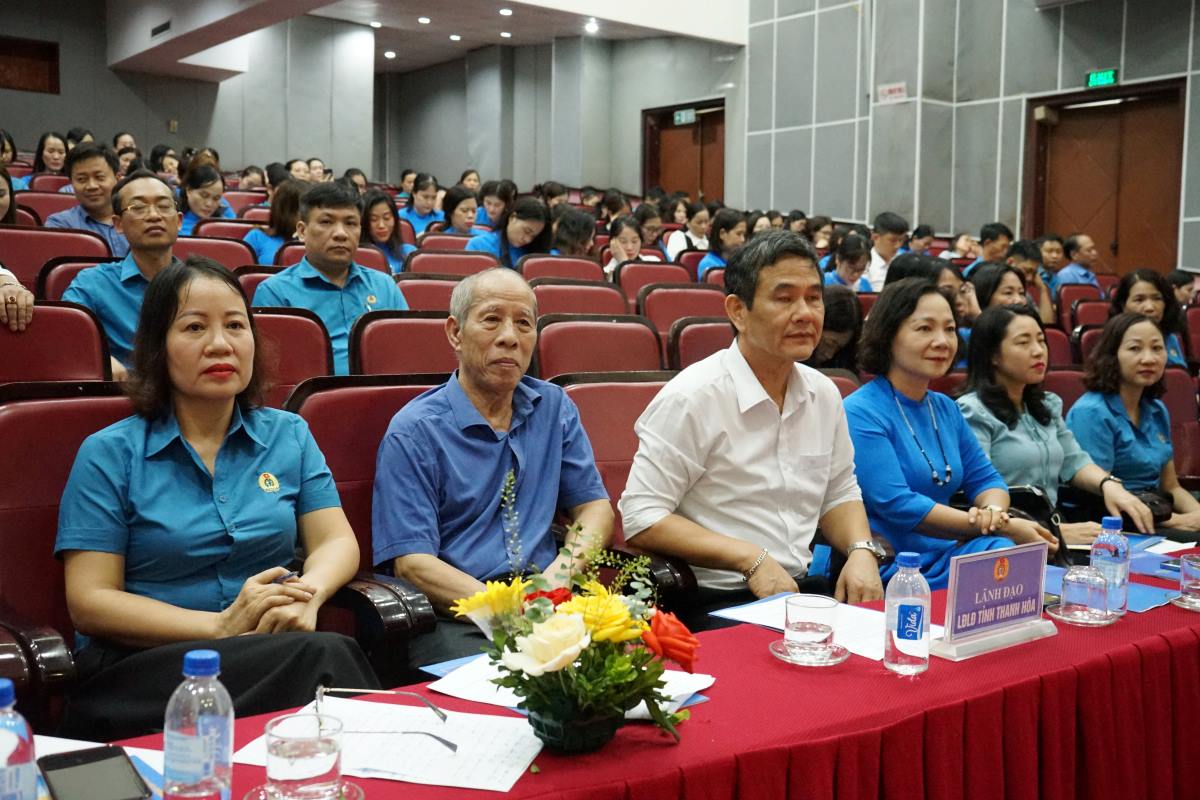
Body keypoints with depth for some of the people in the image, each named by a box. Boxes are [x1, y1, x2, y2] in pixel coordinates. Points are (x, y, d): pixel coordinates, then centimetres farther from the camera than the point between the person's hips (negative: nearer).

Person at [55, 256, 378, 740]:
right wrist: (221, 626, -17)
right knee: (323, 655, -33)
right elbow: (89, 601, -3)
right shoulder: (109, 454, 3)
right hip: (140, 667, -3)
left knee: (324, 652, -34)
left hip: (276, 648, 4)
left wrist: (307, 594, -17)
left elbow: (336, 541, 7)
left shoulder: (289, 436, 14)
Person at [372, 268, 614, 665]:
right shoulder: (413, 431, -2)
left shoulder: (554, 408, 15)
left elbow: (594, 506, 15)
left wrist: (559, 576, -6)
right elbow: (412, 562, -9)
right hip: (453, 622, -5)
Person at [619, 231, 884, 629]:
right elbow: (641, 520, -15)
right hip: (716, 601, -7)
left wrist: (861, 550, 0)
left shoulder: (824, 393, 10)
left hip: (803, 589, 7)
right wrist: (751, 559, -20)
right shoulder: (691, 398, -13)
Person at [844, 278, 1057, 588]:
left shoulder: (946, 409, 15)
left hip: (950, 553, 8)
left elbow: (985, 478, 18)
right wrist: (1006, 528, -16)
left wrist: (994, 511, -9)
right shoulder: (860, 413, -11)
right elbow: (897, 506, -18)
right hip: (894, 570, -7)